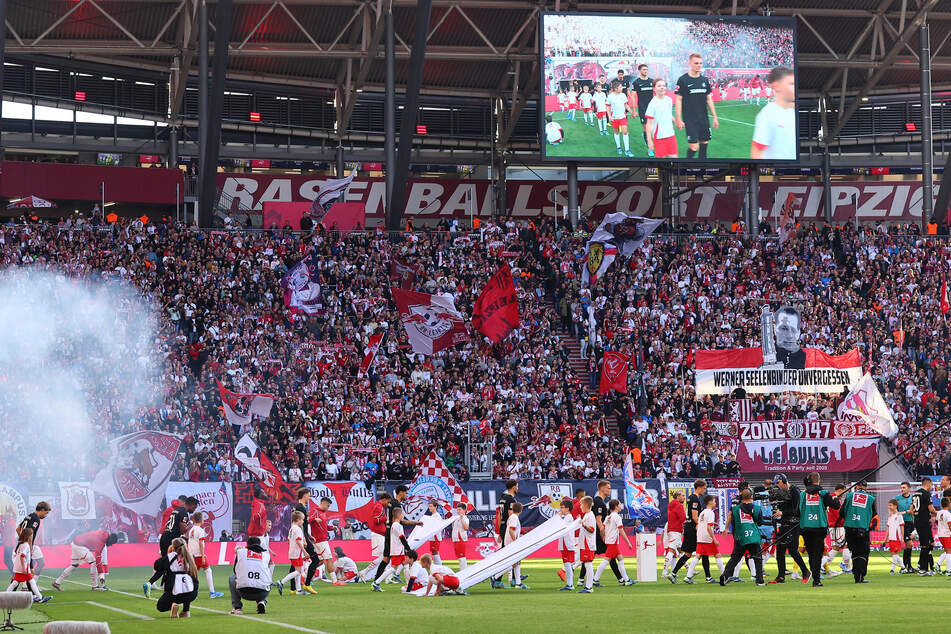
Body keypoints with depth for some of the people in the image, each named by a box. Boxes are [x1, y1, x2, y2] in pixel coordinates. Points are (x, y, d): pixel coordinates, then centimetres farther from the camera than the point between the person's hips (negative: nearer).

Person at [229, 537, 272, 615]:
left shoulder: (240, 552, 12)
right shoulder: (266, 555, 15)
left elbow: (235, 571, 25)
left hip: (244, 593, -1)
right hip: (262, 593, 1)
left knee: (232, 578, 31)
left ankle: (236, 607, 19)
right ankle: (262, 602, 9)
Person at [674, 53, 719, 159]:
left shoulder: (704, 80, 9)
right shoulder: (683, 80, -6)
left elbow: (709, 99, 14)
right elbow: (678, 100, -6)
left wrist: (715, 117, 11)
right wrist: (679, 119, -12)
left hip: (704, 118, 5)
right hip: (690, 119, -5)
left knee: (704, 143, 7)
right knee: (694, 147, -11)